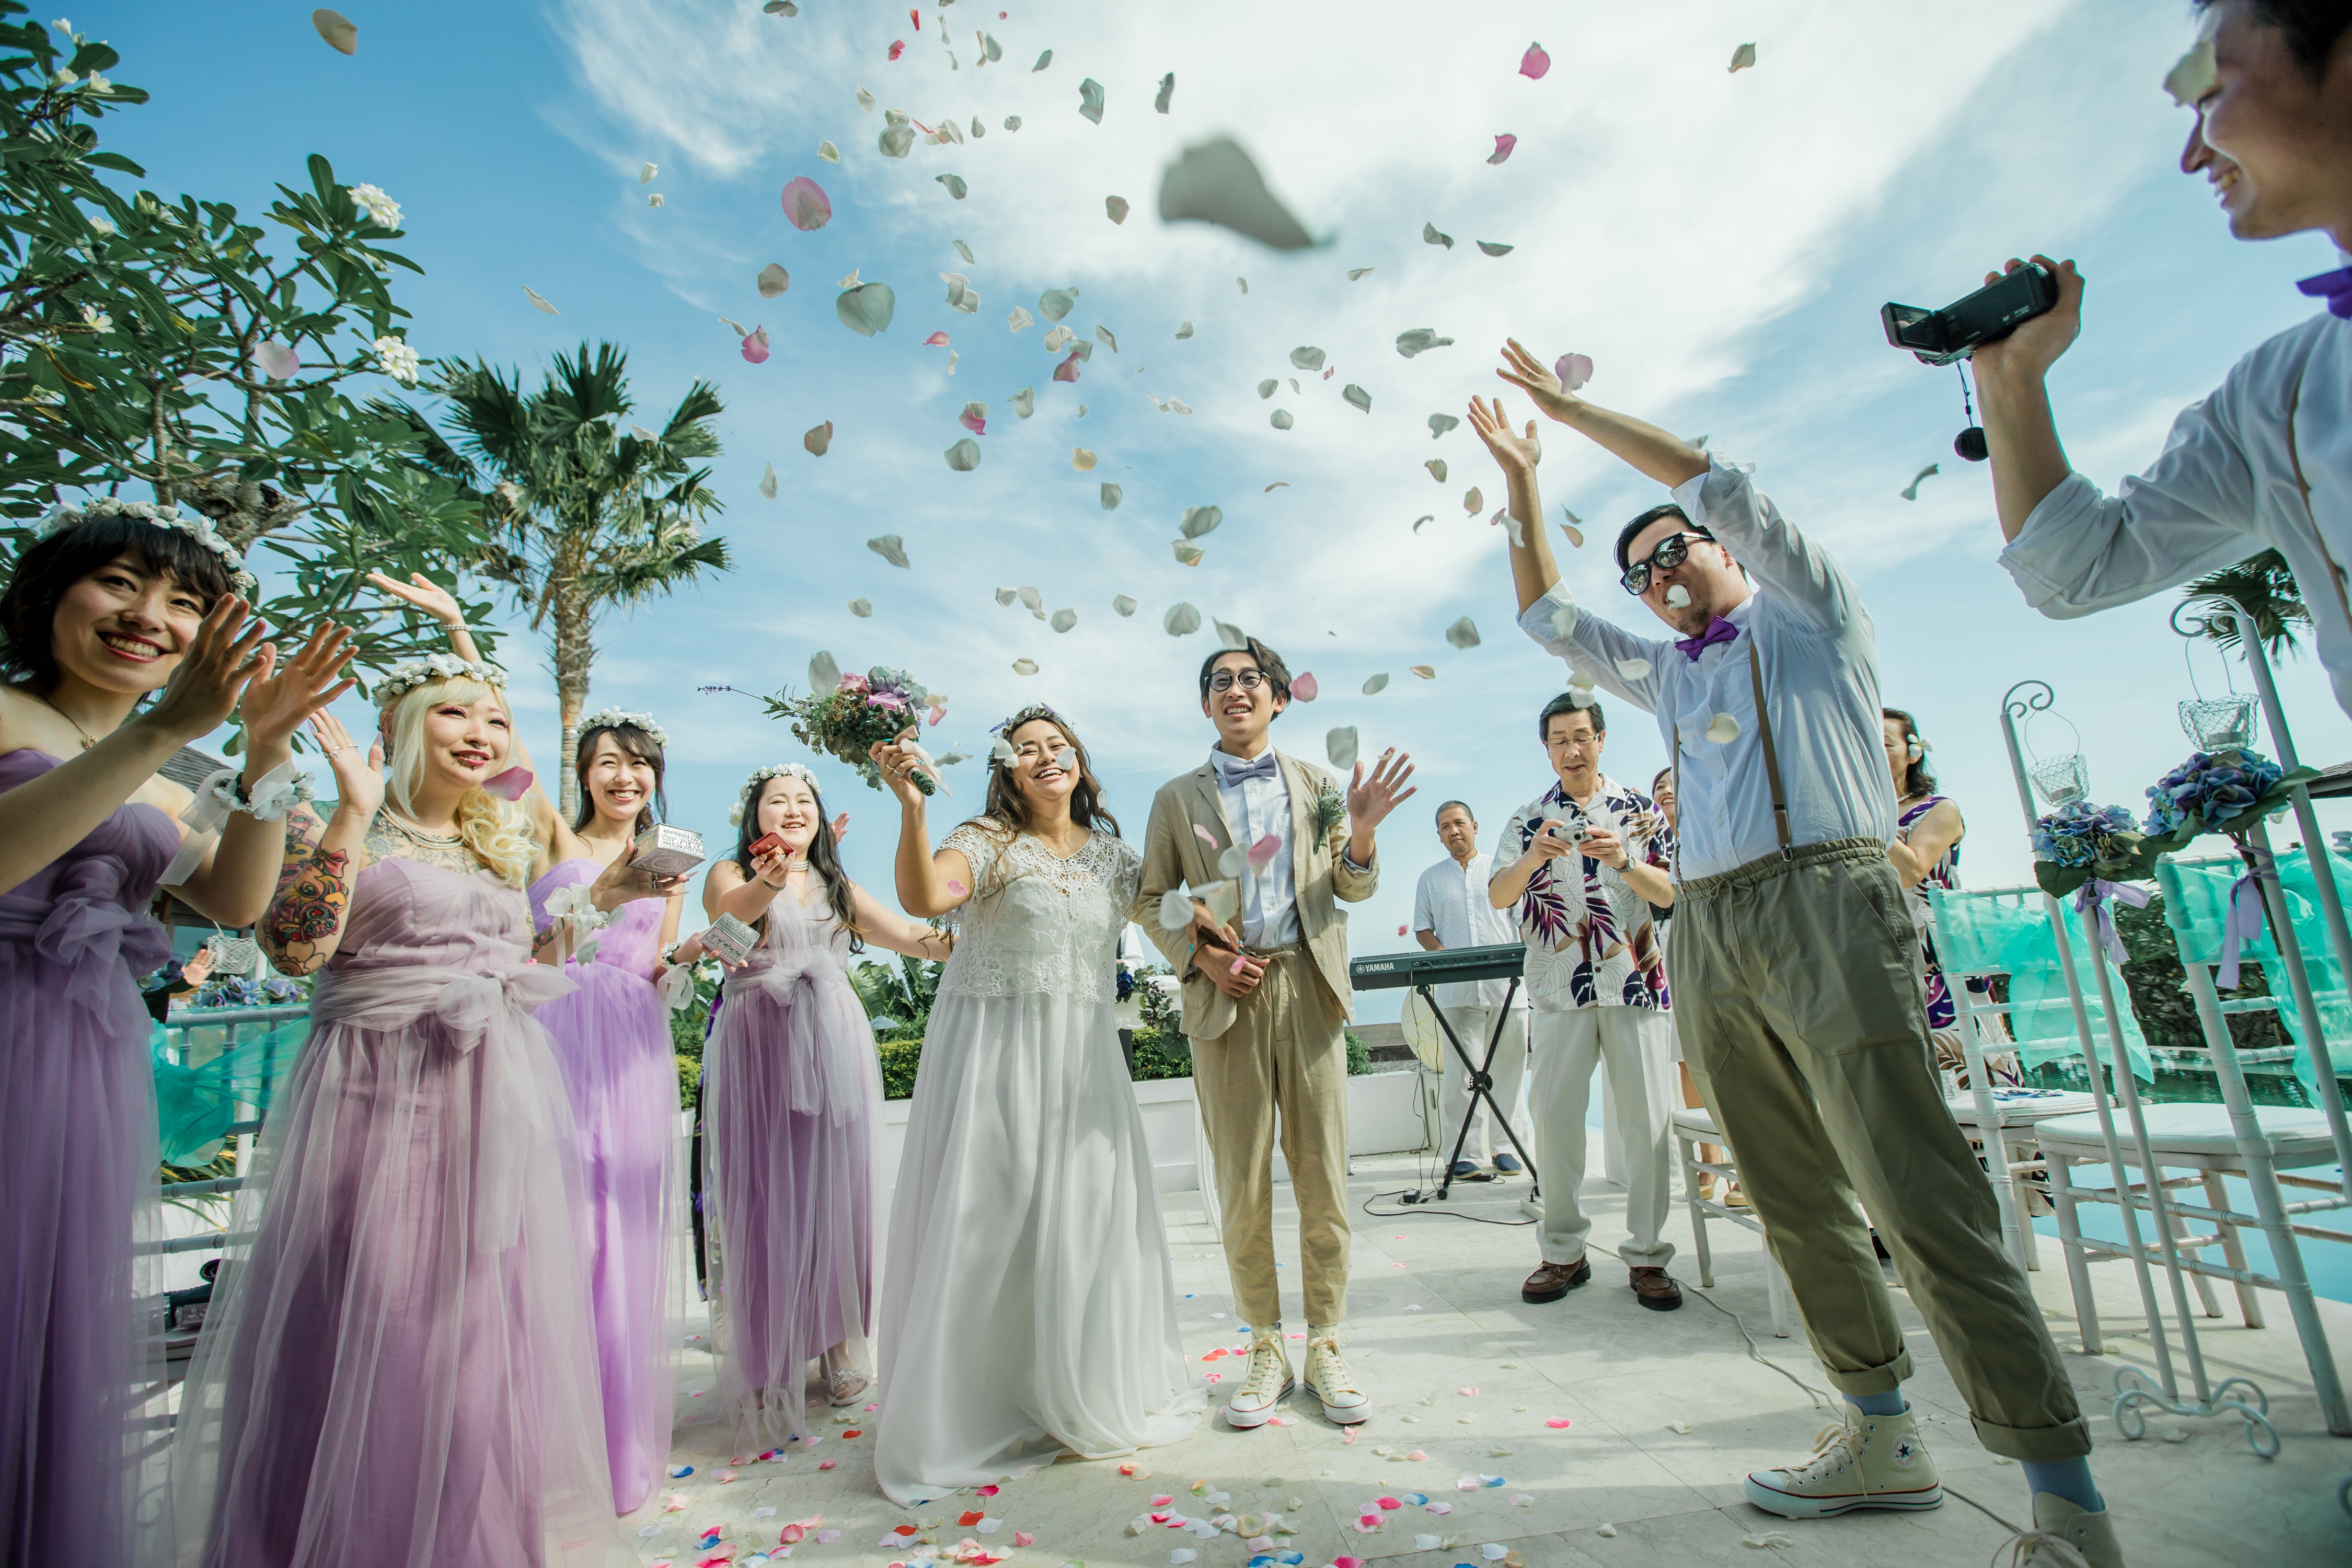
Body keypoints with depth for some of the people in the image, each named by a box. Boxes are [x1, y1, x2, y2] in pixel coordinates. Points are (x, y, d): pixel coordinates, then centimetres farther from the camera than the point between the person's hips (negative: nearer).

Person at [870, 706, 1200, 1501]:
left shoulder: (1111, 853, 10)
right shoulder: (987, 841, -5)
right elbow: (924, 899, -23)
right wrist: (911, 806, -33)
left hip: (1081, 1056, 4)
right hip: (990, 1049, -4)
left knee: (1085, 1218, 8)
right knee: (986, 1220, 1)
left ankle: (1085, 1397, 31)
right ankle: (971, 1410, 21)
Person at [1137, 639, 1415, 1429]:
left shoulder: (1316, 785, 13)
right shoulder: (1178, 798, 10)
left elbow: (1353, 890, 13)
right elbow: (1153, 903, 10)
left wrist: (1360, 835, -8)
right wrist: (1198, 956, -7)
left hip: (1308, 991, 1)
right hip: (1226, 998, 0)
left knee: (1324, 1177, 5)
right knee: (1243, 1187, 5)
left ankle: (1325, 1344, 22)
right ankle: (1266, 1349, 23)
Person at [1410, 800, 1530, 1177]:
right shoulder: (1430, 878, 15)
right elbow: (1423, 929, 12)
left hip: (1508, 984, 0)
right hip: (1457, 990, 0)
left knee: (1508, 1068, 3)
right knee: (1460, 1072, -4)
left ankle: (1504, 1146, 13)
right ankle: (1467, 1152, 0)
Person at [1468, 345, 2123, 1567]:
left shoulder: (1806, 615, 11)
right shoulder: (1664, 674, 26)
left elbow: (1713, 480, 3)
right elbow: (1546, 614, 27)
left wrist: (1568, 406, 9)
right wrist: (1520, 479, 26)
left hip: (1825, 905, -6)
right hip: (1708, 935, 6)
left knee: (1920, 1198, -10)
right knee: (1794, 1203, 7)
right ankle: (1882, 1439, 18)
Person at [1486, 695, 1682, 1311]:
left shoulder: (1640, 809, 9)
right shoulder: (1528, 820, 9)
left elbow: (1671, 893, 3)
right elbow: (1498, 896, -3)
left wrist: (1624, 863, -15)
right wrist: (1532, 858, -22)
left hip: (1637, 983, 0)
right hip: (1560, 990, 0)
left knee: (1646, 1120, 1)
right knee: (1554, 1118, -1)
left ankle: (1647, 1256, 14)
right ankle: (1564, 1253, 12)